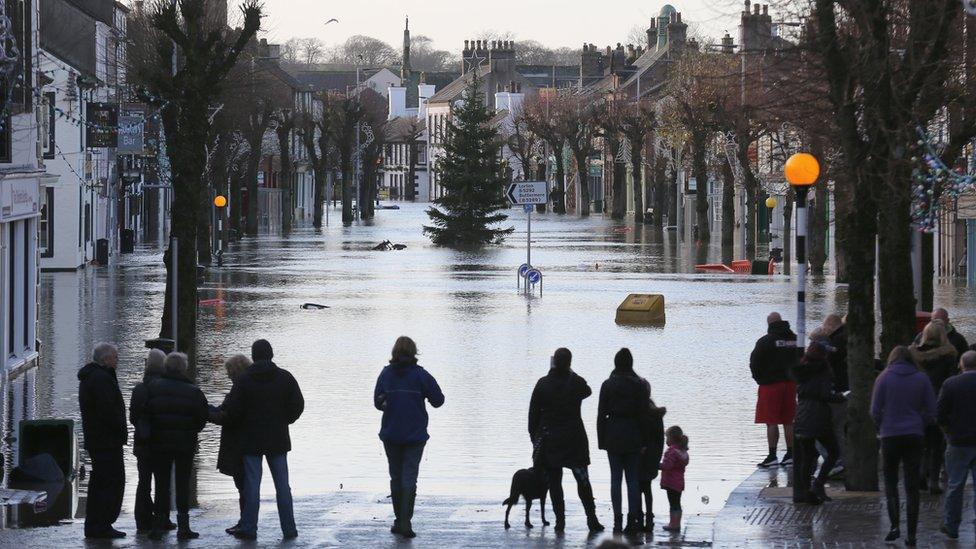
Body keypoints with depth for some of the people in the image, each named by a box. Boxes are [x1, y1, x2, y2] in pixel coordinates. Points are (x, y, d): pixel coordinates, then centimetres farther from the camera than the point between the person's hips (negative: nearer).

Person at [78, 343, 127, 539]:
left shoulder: (89, 377, 17)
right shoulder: (101, 378, -18)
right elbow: (109, 411, -23)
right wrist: (122, 431, -12)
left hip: (94, 440, 11)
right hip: (107, 440, -11)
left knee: (98, 482, 15)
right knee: (112, 482, -8)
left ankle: (93, 526, 19)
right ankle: (102, 526, -9)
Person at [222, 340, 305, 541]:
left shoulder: (244, 380, -7)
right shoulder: (285, 378, 0)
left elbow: (232, 410, -10)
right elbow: (297, 405, 1)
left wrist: (237, 425, 11)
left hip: (251, 441, -2)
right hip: (278, 439, 2)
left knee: (252, 485, 1)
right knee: (282, 485, 6)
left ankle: (249, 528, 0)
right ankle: (289, 529, 5)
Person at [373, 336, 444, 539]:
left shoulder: (385, 374, -3)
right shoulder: (420, 374, -9)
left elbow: (377, 402, 3)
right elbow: (438, 400, -4)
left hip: (390, 435, 2)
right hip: (415, 435, -2)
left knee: (396, 477, 14)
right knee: (409, 477, -1)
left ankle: (399, 520, 18)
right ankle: (405, 522, -12)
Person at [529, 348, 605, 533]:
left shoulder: (543, 384, -5)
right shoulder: (576, 382, -7)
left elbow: (533, 413, -1)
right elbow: (587, 391, 18)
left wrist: (534, 437, 8)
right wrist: (571, 374, 17)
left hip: (549, 439, 0)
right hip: (574, 438, 0)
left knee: (554, 481, 6)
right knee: (583, 480, 7)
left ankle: (560, 521, 2)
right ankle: (592, 519, 5)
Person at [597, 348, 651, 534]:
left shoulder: (608, 385, -3)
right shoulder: (639, 385, -3)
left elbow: (601, 414, -2)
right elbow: (644, 414, -3)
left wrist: (601, 440, 3)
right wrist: (644, 441, 2)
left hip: (613, 436, 0)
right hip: (633, 437, 0)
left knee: (615, 479, 4)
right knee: (633, 478, 6)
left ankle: (618, 521, 0)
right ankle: (633, 520, 2)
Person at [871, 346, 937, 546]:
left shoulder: (884, 378, -2)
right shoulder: (922, 379, 2)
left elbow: (875, 411, -4)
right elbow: (931, 411, 2)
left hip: (890, 435, -1)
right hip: (915, 436, 1)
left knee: (890, 481, 12)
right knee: (912, 486, 5)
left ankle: (895, 524, -4)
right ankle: (911, 534, 2)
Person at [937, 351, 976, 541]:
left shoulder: (950, 384, -6)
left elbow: (939, 414, -7)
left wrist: (950, 432, 8)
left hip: (959, 443, -1)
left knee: (955, 486, 10)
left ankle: (951, 526, 18)